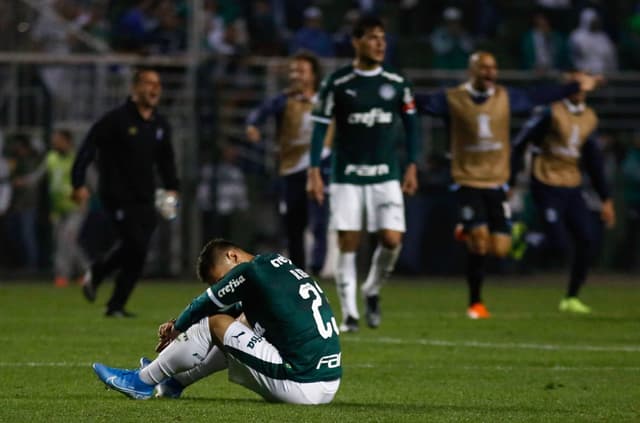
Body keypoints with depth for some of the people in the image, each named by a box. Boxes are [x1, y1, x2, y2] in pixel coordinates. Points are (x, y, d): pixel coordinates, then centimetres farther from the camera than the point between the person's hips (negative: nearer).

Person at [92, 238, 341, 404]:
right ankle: (173, 382, 38)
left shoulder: (251, 271, -8)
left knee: (214, 324, 2)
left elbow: (204, 306, 6)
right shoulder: (279, 264, 18)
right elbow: (236, 310, 30)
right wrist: (182, 325, 26)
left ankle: (142, 381, 16)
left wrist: (177, 328, 25)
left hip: (301, 386, -9)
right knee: (246, 323, 27)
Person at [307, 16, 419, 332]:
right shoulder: (337, 83, -4)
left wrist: (411, 167, 9)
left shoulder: (396, 83, 3)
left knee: (392, 240, -10)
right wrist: (314, 172, -8)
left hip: (386, 175, 2)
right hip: (347, 175, -2)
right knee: (347, 244, -4)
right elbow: (320, 127, -2)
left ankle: (372, 291, 17)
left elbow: (410, 125, 12)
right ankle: (349, 313, 4)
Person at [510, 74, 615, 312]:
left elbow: (593, 160, 16)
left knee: (588, 241, -4)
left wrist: (605, 199, 15)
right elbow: (519, 144, -8)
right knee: (557, 245, -15)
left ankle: (571, 298, 9)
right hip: (547, 186, -6)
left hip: (572, 187, 6)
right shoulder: (551, 112, -11)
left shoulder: (589, 118, 9)